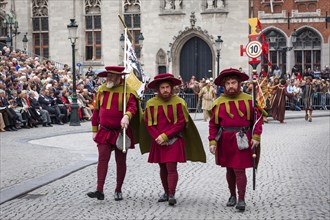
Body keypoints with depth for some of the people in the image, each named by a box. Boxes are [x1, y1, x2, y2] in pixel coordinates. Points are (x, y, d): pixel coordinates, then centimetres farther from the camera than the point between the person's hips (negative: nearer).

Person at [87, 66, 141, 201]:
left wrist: (127, 116, -45)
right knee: (103, 158, -9)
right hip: (104, 132, 3)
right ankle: (99, 191, -13)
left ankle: (118, 190, 19)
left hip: (121, 133, -3)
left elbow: (132, 107, -22)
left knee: (121, 161, 6)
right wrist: (94, 130, 12)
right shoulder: (102, 90, 8)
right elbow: (97, 110, 14)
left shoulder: (127, 91, -7)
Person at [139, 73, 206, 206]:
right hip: (158, 142, 3)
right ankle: (166, 192, 23)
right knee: (162, 168, 10)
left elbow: (181, 123, -8)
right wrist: (158, 137, -11)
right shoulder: (151, 103, 0)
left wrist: (165, 136, -14)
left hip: (174, 140, -3)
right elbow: (149, 124, 3)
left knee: (171, 167, -10)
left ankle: (172, 195, -6)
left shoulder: (179, 102, -6)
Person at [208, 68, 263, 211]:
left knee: (239, 170, -6)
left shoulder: (248, 99, -1)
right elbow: (213, 124, 4)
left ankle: (241, 200, 2)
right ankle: (232, 195, 29)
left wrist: (256, 137, -8)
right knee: (229, 169, 14)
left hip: (242, 140, -2)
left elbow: (257, 118, 2)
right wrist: (212, 142, -4)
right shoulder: (218, 102, 2)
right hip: (225, 140, 3)